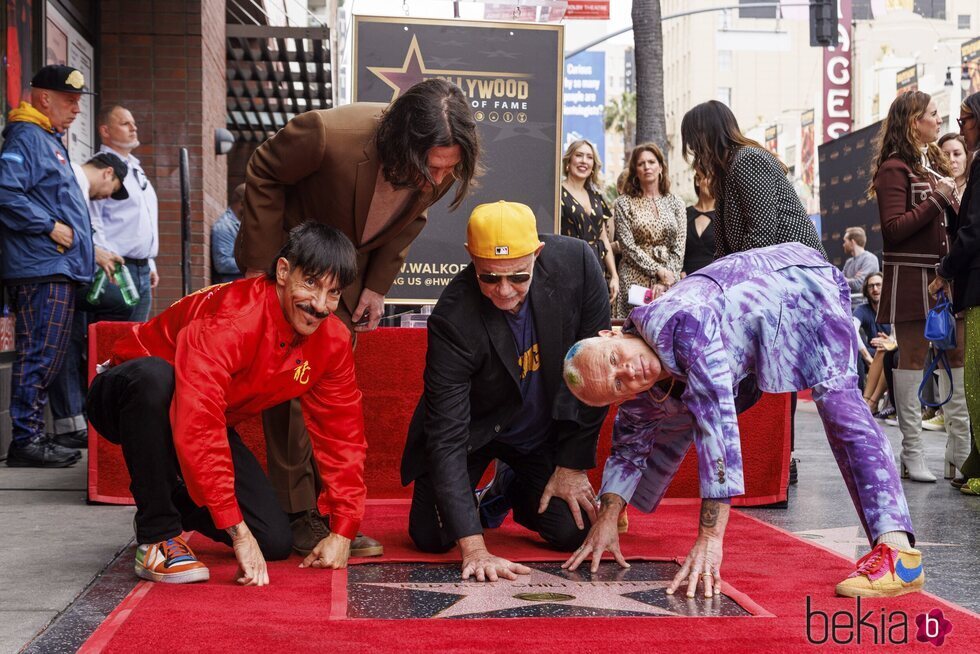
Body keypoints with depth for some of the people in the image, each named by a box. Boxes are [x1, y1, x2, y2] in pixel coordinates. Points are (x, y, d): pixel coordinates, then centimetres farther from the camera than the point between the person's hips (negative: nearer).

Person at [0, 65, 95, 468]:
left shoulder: (49, 141, 24)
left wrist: (85, 245, 24)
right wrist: (50, 226, -18)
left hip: (59, 269, 10)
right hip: (40, 269, -10)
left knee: (48, 360, 12)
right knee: (38, 358, -8)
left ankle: (34, 437, 18)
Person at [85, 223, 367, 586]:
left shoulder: (333, 341, -12)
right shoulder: (229, 318, -34)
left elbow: (342, 433, -4)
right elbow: (197, 426, -42)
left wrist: (342, 531, -12)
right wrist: (238, 532, -43)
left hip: (211, 423, 6)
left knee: (275, 542, -9)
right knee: (155, 375, -42)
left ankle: (177, 499, 20)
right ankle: (157, 534, -26)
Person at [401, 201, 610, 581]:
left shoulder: (576, 263, -26)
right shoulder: (453, 319, -33)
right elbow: (447, 436, -31)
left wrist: (572, 465, -10)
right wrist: (474, 548, -37)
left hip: (547, 431, 2)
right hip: (475, 429, -2)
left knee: (574, 530, -11)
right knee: (431, 536, -13)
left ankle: (517, 491, 23)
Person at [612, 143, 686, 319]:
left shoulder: (675, 203, 10)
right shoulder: (624, 203, 3)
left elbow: (679, 247, 5)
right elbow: (628, 246, -5)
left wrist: (665, 280, -8)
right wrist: (658, 270, -13)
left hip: (669, 279, 2)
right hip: (635, 279, -2)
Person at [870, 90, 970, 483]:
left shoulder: (935, 164, 19)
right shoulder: (894, 169, -6)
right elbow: (893, 229, -14)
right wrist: (936, 200, -15)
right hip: (910, 277, -7)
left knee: (957, 356, 3)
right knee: (913, 358, -3)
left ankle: (960, 451, 7)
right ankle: (912, 453, 4)